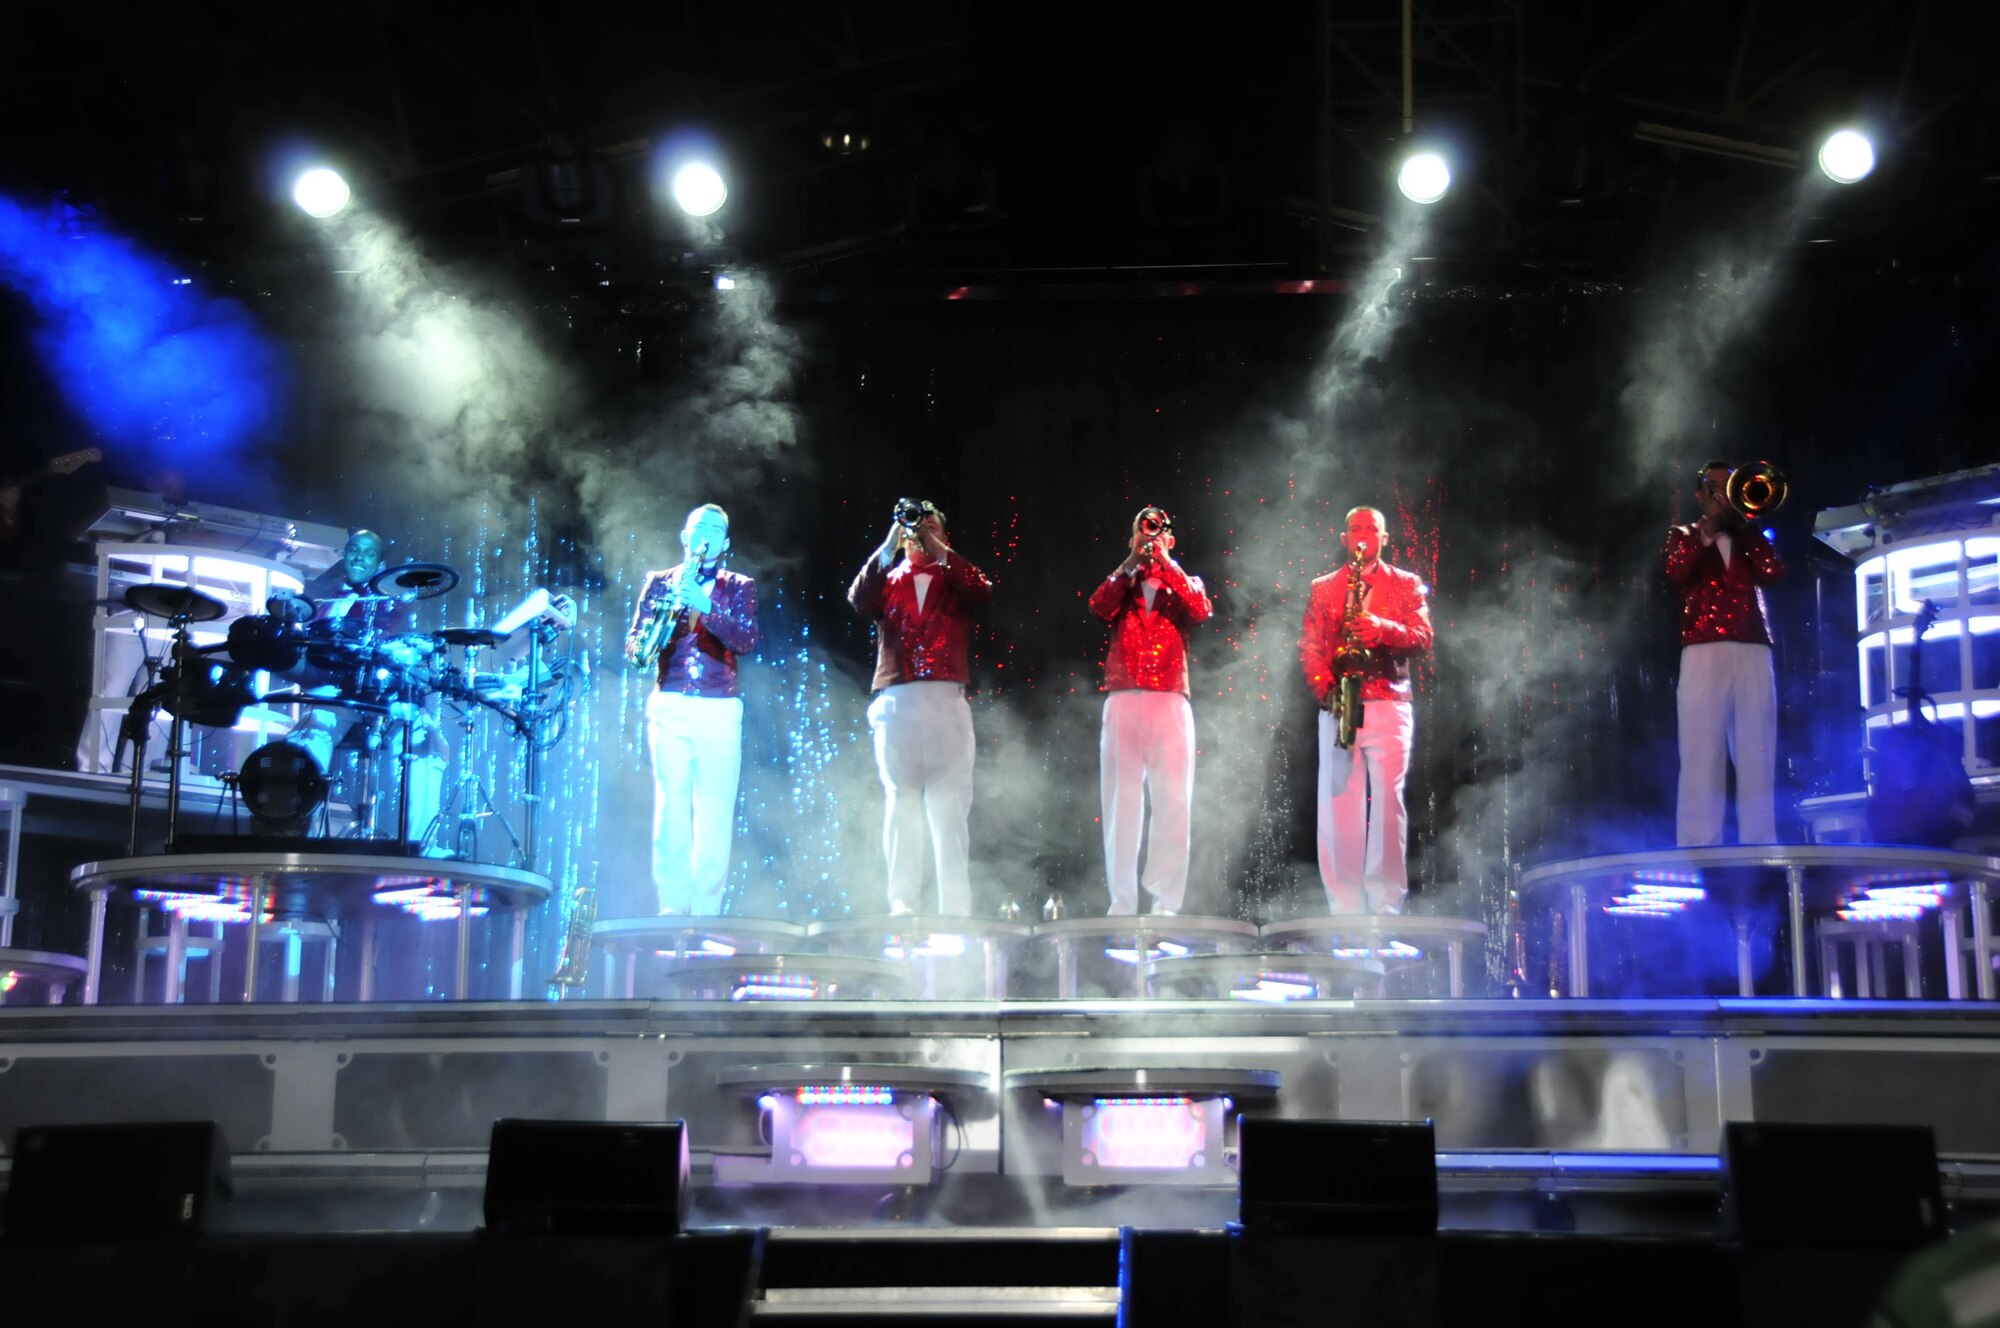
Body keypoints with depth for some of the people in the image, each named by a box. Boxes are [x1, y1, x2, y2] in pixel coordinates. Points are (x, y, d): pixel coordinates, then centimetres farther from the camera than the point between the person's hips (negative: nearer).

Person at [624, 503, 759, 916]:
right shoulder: (659, 581, 14)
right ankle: (672, 906, -4)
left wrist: (704, 607, -19)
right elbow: (632, 645, 9)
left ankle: (706, 909, -6)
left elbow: (747, 639, -4)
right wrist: (645, 644, -15)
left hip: (720, 710, 0)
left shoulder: (739, 586, 12)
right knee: (671, 807, -5)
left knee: (714, 812, -7)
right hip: (669, 707, 1)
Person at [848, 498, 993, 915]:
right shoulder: (888, 580, 18)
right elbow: (859, 599, -2)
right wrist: (889, 546, -7)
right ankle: (901, 907, -2)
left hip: (946, 701, -1)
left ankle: (955, 912, -6)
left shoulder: (955, 580, 17)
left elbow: (983, 591, -5)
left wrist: (940, 551, -6)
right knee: (901, 805, -1)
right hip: (895, 702, 1)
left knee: (949, 808, -4)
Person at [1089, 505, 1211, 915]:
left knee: (1174, 803, -8)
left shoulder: (1185, 584, 18)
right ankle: (1121, 901, -1)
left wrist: (1165, 563, -4)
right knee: (1122, 804, -2)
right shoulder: (1121, 585, 19)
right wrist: (1132, 563, -7)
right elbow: (1098, 606, -3)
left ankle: (1166, 900, -7)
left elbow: (1201, 612, -4)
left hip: (1170, 702, -1)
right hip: (1123, 702, 1)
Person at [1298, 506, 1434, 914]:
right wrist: (1323, 685, -8)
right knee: (1338, 802, -3)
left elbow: (1422, 638, 2)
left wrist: (1382, 628, -16)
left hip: (1389, 703, -1)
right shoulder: (1323, 588, 17)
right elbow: (1308, 646, 10)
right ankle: (1344, 907, -1)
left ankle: (1387, 903, -7)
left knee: (1387, 799, -10)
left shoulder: (1406, 584, 14)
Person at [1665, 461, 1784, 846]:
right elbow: (1677, 573, -2)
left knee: (1758, 760, -4)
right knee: (1701, 759, -9)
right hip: (1704, 653, -2)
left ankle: (1759, 850, -5)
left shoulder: (1750, 537, 24)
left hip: (1753, 653, 2)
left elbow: (1774, 571, 3)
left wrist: (1744, 525, 3)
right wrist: (1707, 531, -4)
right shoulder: (1684, 536, 19)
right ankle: (1697, 853, -13)